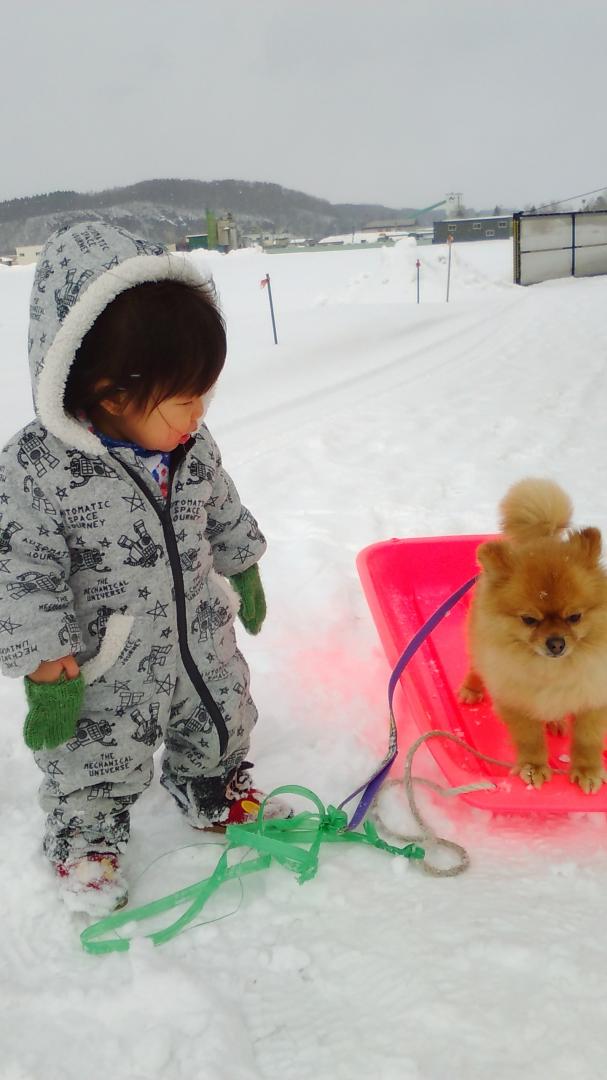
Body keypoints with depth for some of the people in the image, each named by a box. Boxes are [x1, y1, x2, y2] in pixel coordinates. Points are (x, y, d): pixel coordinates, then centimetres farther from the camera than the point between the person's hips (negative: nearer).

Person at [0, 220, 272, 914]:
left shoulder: (192, 446, -9)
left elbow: (223, 515, 9)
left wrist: (244, 575, 20)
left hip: (202, 651, 6)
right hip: (103, 677, -5)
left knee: (220, 727, 26)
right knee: (94, 767, 17)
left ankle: (213, 792, 55)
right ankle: (86, 839, 45)